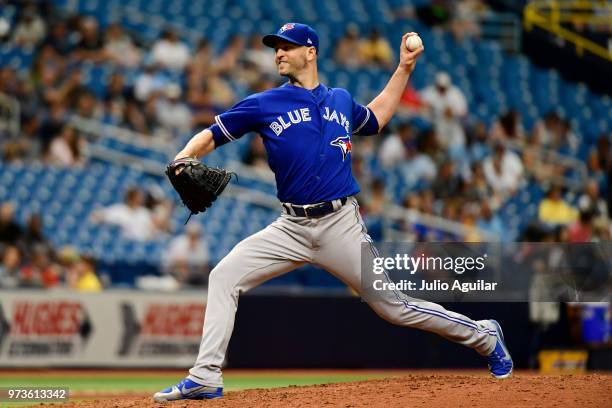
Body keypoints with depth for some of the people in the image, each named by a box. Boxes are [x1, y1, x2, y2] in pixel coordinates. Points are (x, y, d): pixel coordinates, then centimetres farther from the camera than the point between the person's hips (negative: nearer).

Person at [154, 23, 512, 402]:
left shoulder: (341, 100, 10)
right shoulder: (264, 105, 4)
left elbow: (376, 118, 31)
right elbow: (211, 136, 2)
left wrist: (405, 67, 27)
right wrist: (185, 157, -20)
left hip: (341, 225, -1)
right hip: (291, 228, 1)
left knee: (394, 307, -1)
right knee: (224, 276, -13)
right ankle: (205, 378, -10)